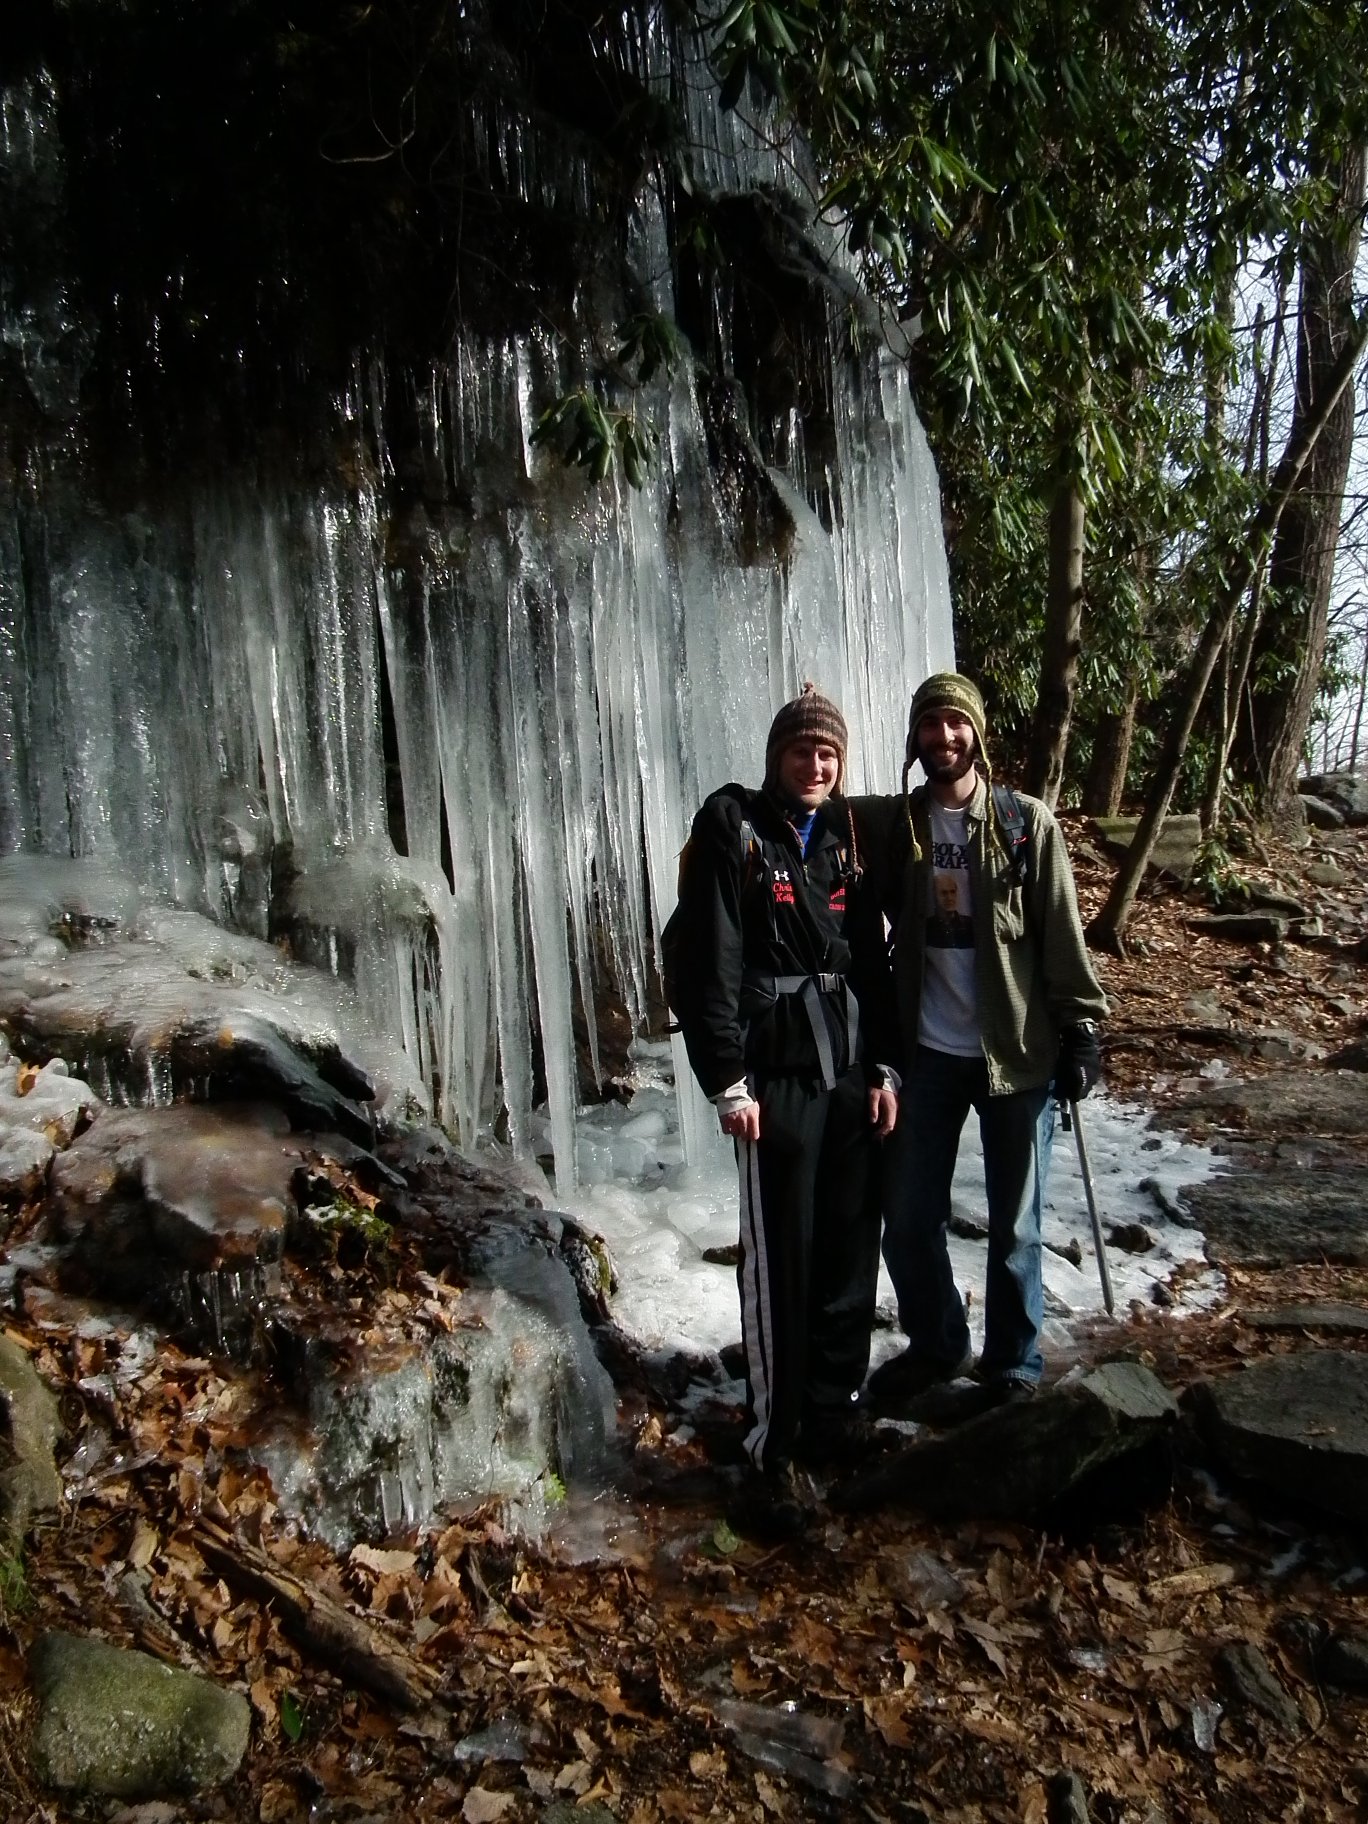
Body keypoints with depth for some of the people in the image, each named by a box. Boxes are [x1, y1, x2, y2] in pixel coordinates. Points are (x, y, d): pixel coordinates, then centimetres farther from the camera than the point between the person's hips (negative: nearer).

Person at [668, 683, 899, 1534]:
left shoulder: (846, 837, 13)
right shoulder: (733, 829, -4)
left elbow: (873, 959, 14)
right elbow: (711, 961, -9)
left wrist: (883, 1066, 9)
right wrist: (729, 1079, -13)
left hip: (852, 1071, 6)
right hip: (777, 1072, -6)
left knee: (852, 1249, 11)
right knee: (782, 1260, -3)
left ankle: (834, 1409, 29)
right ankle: (776, 1448, 9)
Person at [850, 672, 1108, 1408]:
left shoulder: (1027, 823, -5)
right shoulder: (892, 823, 1)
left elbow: (1061, 934, -4)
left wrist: (1081, 1028, -7)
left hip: (1017, 1053, -2)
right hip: (928, 1053, 3)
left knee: (1014, 1227, 9)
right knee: (908, 1219, 10)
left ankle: (1013, 1365, 30)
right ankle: (934, 1345, 34)